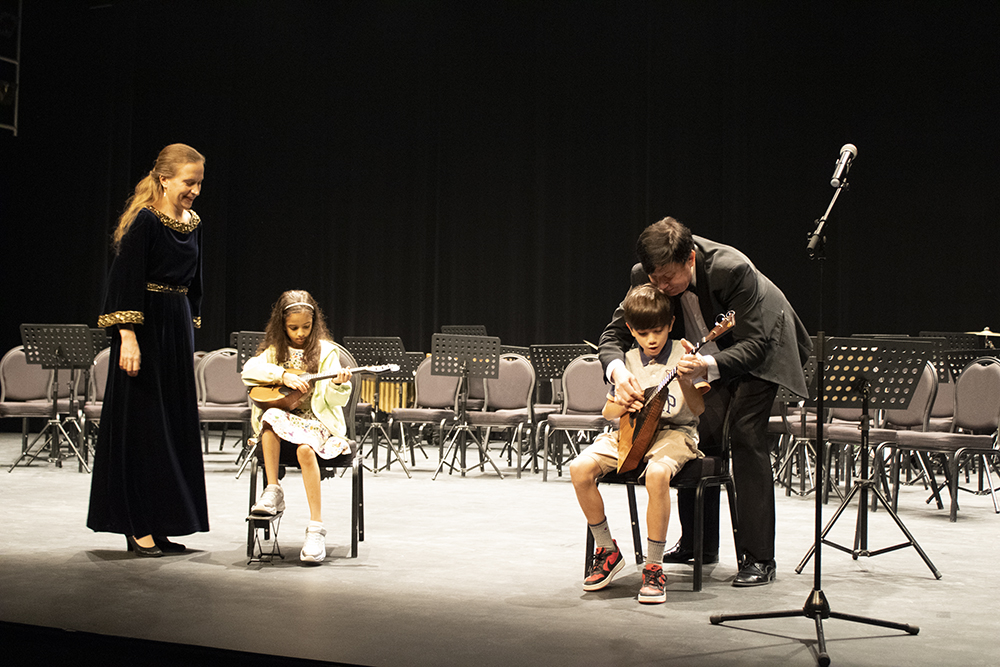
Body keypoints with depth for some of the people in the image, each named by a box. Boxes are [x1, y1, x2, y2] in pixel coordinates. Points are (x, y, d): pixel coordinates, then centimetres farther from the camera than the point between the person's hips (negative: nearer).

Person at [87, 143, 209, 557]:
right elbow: (126, 280, -17)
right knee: (142, 425, -3)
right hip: (145, 327, -8)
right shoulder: (145, 220, -12)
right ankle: (137, 527, 4)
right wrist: (128, 338, -23)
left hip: (177, 329, 8)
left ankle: (159, 524, 16)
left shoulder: (192, 223, 10)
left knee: (176, 426, 8)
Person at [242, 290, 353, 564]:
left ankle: (316, 528, -34)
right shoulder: (275, 351, 11)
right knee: (270, 417, -33)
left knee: (305, 448, -35)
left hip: (317, 421, -3)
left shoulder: (325, 351, 2)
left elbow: (334, 400, -5)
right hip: (283, 417, 3)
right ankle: (273, 492, -27)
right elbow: (249, 370, -8)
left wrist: (338, 385, -27)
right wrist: (283, 376, -18)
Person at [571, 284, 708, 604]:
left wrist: (685, 382, -33)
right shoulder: (629, 361, 9)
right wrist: (621, 404, -10)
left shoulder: (684, 356, -3)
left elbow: (698, 409, -13)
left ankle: (654, 566, -23)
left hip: (674, 432, -4)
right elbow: (607, 411, 13)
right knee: (580, 467, -20)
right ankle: (608, 551, -1)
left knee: (657, 473, -39)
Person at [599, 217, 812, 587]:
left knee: (746, 435, -18)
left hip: (761, 343, -5)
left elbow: (753, 343, -36)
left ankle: (758, 558, -14)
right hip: (709, 350, 5)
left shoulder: (731, 269, -39)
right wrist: (617, 368, -38)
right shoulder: (646, 276, -23)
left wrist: (709, 366, -54)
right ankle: (698, 543, 20)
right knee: (700, 436, 2)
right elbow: (614, 333, -16)